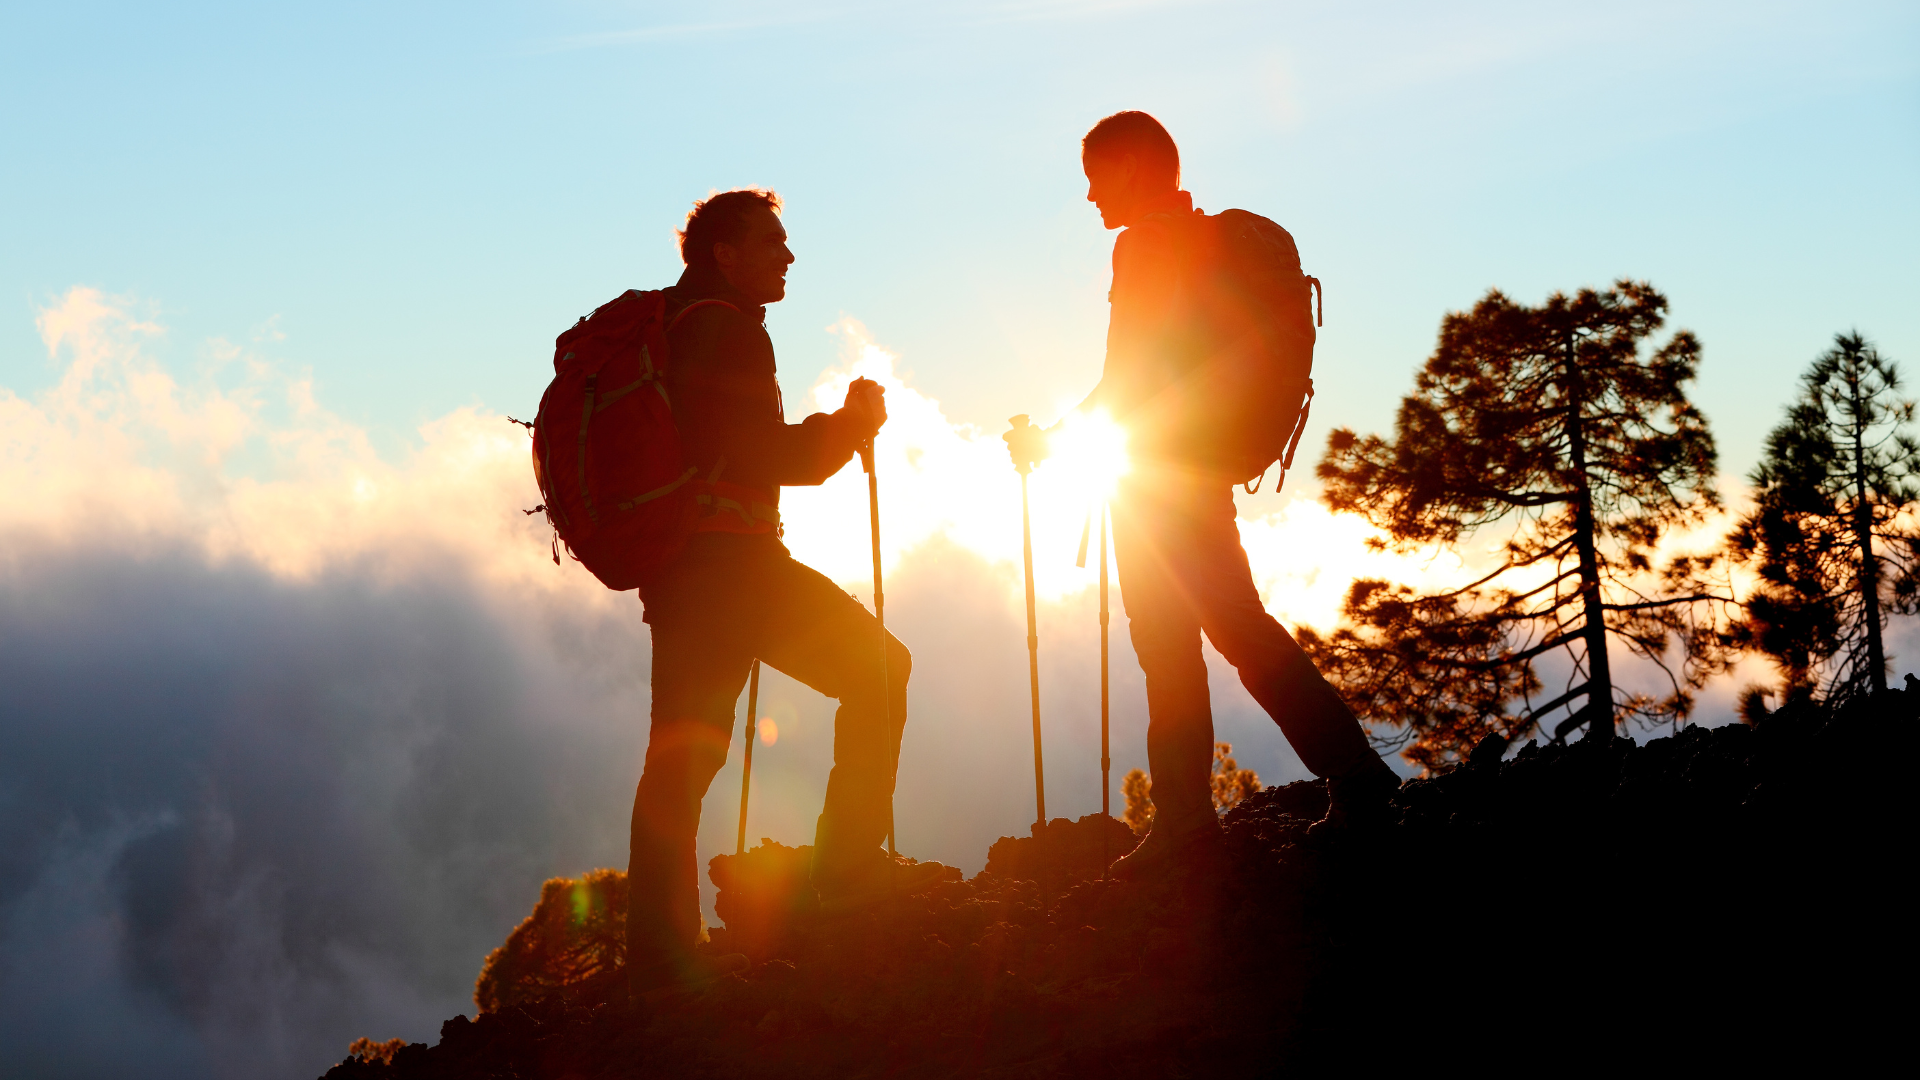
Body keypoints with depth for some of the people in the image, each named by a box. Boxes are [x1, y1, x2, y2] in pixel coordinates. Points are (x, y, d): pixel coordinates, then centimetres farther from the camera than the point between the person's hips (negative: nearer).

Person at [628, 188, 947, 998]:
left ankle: (660, 950, 3)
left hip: (669, 564, 10)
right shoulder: (725, 330, -7)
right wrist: (854, 422, 3)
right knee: (875, 666, -4)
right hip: (724, 557, -10)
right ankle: (852, 863, -10)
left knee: (682, 749, 6)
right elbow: (771, 457, -12)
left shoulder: (661, 330, 23)